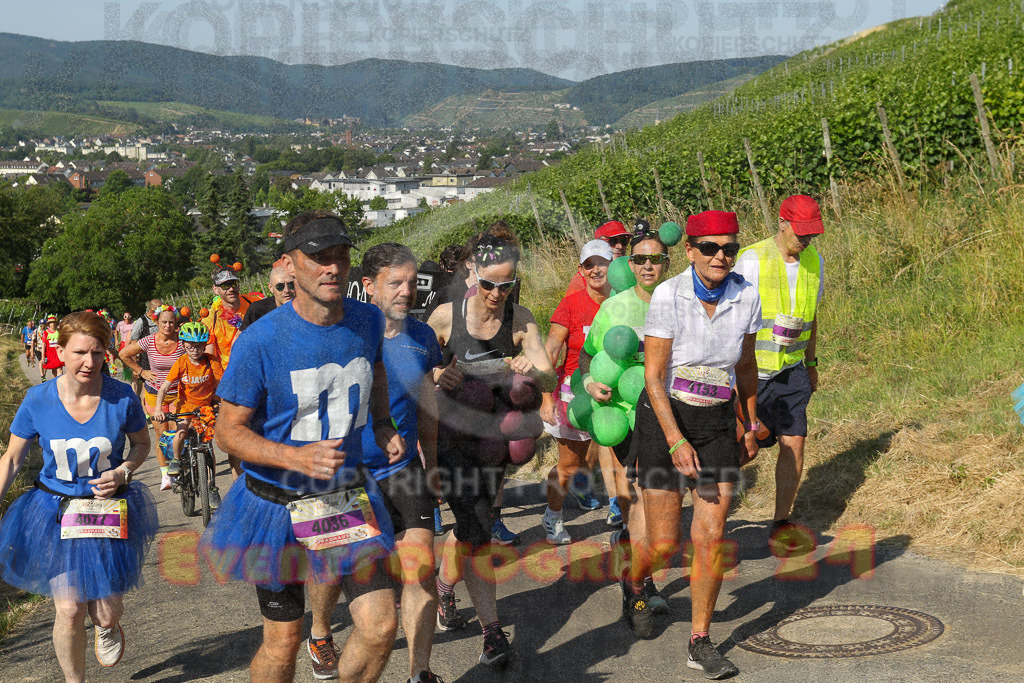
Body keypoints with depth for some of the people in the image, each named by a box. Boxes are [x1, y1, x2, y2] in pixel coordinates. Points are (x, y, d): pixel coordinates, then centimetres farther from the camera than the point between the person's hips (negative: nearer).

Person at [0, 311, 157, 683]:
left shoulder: (121, 397, -13)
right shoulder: (38, 400, -12)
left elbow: (141, 444, 6)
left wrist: (124, 471, -13)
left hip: (109, 511, 0)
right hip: (56, 513, 0)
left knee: (106, 612, 4)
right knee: (69, 609, -7)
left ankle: (107, 626, 45)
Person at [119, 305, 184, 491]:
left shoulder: (182, 341, -10)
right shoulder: (149, 342, -10)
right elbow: (124, 354, 3)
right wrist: (141, 371, 2)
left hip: (177, 393, 0)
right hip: (155, 393, 0)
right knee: (161, 434, -1)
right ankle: (164, 473, 11)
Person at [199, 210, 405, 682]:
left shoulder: (367, 321, -5)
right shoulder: (260, 342, -20)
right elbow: (229, 431, -14)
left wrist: (382, 424, 6)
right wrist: (298, 457, -30)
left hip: (348, 497, 4)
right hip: (279, 506, -4)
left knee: (380, 627, 0)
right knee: (283, 642, 7)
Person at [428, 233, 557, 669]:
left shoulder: (520, 321, -7)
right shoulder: (446, 316, -11)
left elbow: (549, 381, -13)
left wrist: (532, 370, -36)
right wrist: (437, 375, -23)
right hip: (452, 434, -3)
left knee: (470, 525, 15)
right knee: (476, 528, -13)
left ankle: (444, 591, 43)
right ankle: (492, 631, -8)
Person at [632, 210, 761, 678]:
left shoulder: (745, 297, -5)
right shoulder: (668, 295, -17)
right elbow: (653, 376, -16)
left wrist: (751, 426, 18)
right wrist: (676, 443, -21)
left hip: (717, 426, 3)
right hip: (663, 420, -3)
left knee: (711, 536, -4)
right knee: (663, 543, 1)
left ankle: (700, 644, 9)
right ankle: (633, 585, 36)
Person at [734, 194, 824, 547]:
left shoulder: (814, 261, 5)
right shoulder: (751, 261, -14)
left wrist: (811, 363, 21)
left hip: (791, 371, 5)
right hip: (751, 370, -5)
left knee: (794, 442, -4)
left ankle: (781, 524, 7)